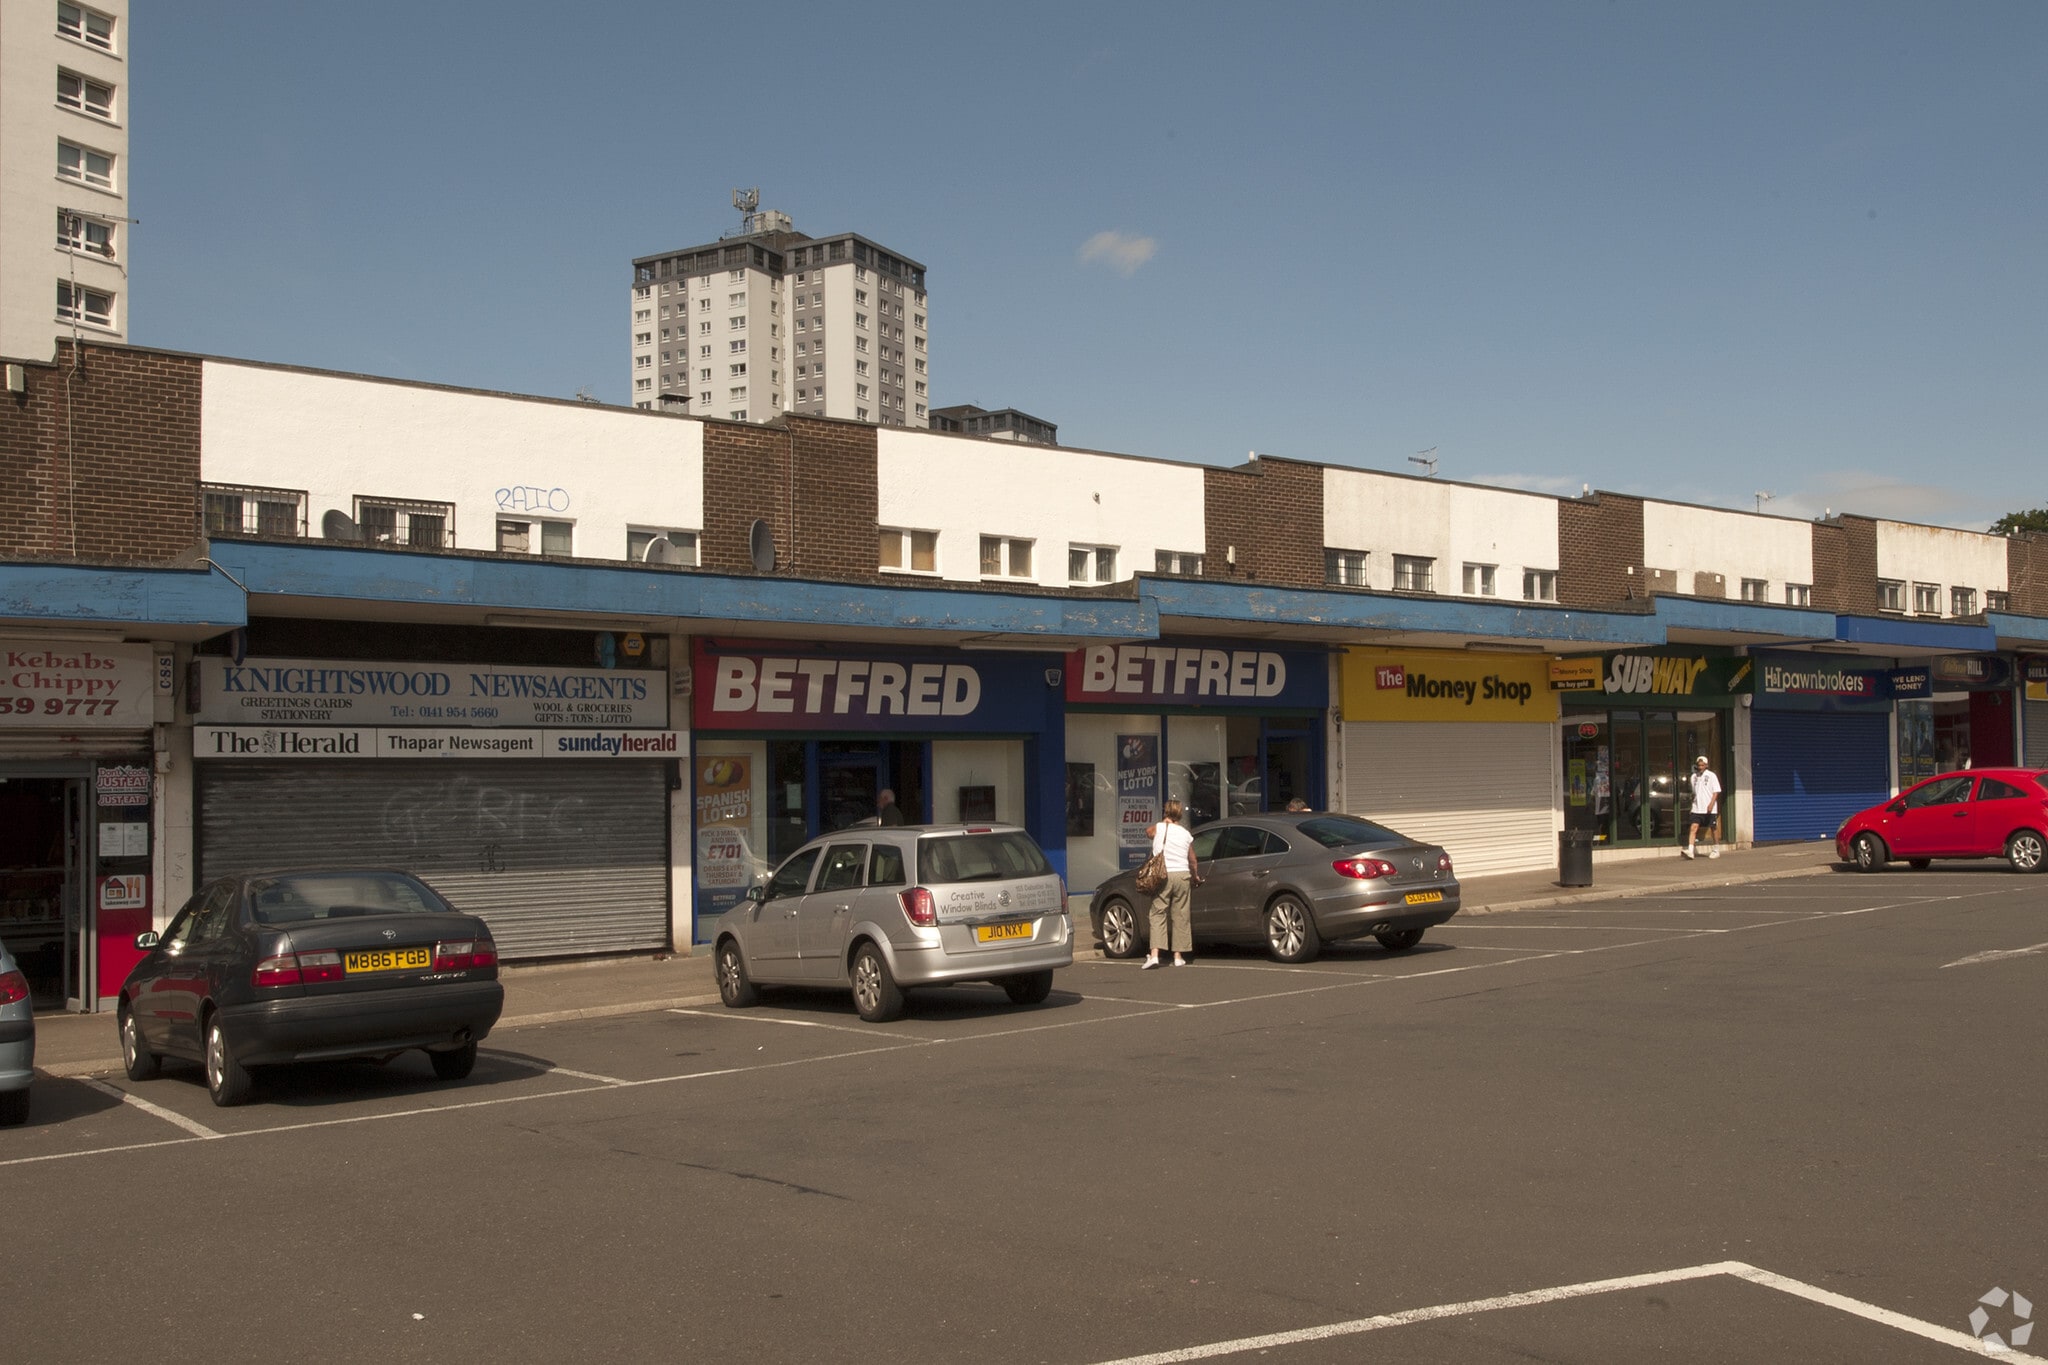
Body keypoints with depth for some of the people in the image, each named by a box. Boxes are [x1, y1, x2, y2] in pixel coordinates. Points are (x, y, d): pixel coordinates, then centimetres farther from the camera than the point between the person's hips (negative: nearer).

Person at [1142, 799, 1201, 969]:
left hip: (1163, 876, -1)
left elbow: (1148, 831, 26)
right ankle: (1178, 956, 11)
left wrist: (1165, 822, 30)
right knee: (1180, 916, 8)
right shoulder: (1186, 834, 7)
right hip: (1182, 875, 2)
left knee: (1158, 913, -2)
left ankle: (1154, 955, -16)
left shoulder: (1159, 828, 1)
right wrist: (1196, 877, 31)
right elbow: (1192, 861, 15)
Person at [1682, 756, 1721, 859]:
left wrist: (1711, 804, -16)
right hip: (1697, 808, 4)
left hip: (1710, 809, -4)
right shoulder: (1694, 776, 11)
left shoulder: (1711, 776, -2)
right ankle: (1690, 850, -19)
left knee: (1714, 829, 7)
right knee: (1693, 827, -11)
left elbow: (1716, 791, -6)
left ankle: (1716, 851, 20)